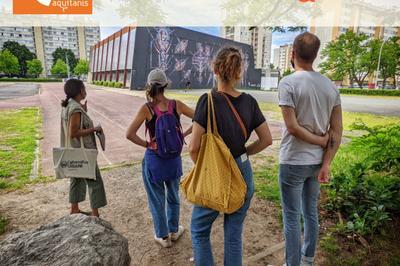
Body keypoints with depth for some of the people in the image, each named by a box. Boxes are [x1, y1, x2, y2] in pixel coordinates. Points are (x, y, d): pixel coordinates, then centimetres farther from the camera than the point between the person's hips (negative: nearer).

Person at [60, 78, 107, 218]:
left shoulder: (68, 106, 7)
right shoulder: (76, 109, -23)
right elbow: (73, 133, -25)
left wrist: (84, 112, 9)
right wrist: (94, 129, -19)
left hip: (74, 151, 10)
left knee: (77, 179, 20)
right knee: (95, 181, 0)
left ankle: (74, 209, 33)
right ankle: (95, 214, 7)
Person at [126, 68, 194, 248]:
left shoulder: (147, 108, -15)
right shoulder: (177, 105, -8)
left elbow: (130, 134, -21)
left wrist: (147, 144, -7)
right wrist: (184, 135, 0)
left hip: (154, 159, -2)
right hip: (174, 158, 3)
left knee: (157, 199, 16)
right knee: (173, 197, 23)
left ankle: (163, 236, 32)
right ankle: (174, 231, 41)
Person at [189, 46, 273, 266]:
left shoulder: (208, 100, -17)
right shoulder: (249, 101, -3)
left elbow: (194, 148, -18)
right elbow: (267, 140, 3)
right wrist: (242, 153, 9)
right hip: (243, 174, 5)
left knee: (199, 231, 20)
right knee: (234, 235, 20)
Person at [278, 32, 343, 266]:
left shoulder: (289, 83, -13)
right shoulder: (330, 85, 4)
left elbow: (292, 127, -18)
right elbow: (337, 130, 0)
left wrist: (322, 141, -5)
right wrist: (326, 164, 0)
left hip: (293, 161, -6)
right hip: (317, 161, 6)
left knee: (292, 217, 7)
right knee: (311, 212, 20)